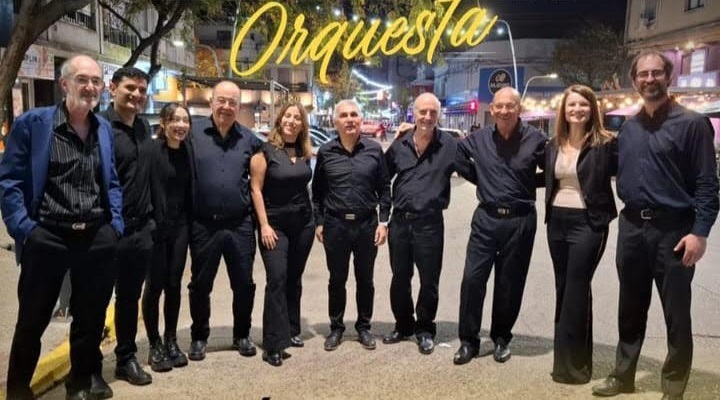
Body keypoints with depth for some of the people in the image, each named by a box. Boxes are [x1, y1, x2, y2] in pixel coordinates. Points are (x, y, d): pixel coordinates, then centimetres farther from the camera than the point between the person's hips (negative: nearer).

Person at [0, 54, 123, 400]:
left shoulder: (105, 129, 10)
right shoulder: (32, 123, -4)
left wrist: (116, 224, 3)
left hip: (98, 239, 4)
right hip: (46, 238, -4)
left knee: (91, 319, 13)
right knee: (32, 320, 9)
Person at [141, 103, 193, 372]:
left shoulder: (188, 151, 7)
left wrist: (189, 223, 8)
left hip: (180, 226, 5)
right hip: (155, 226, -5)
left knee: (174, 284, 11)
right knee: (154, 285, 3)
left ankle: (171, 341, 23)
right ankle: (155, 346, 16)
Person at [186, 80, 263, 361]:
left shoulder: (249, 139, 5)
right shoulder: (193, 133, -3)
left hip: (240, 225, 2)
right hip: (203, 225, -1)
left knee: (244, 284, 10)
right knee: (200, 285, 12)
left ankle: (242, 335, 29)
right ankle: (199, 337, 29)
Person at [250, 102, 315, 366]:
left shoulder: (305, 153, 7)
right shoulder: (266, 150, -8)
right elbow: (255, 188, -10)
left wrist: (315, 219, 10)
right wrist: (264, 225, -15)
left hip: (303, 222, 5)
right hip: (275, 223, -5)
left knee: (294, 279, 13)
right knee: (277, 280, -10)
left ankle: (291, 330, 26)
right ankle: (273, 344, -7)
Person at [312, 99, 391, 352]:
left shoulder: (374, 150, -1)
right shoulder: (326, 152, 0)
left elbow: (384, 188, 3)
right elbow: (317, 191, 5)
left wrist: (383, 222, -2)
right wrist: (318, 222, 2)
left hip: (367, 224, 0)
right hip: (335, 225, 0)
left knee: (365, 279, 12)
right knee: (337, 280, 11)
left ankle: (364, 327, 28)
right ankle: (336, 328, 27)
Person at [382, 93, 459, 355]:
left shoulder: (450, 145, -6)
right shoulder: (399, 144, 3)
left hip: (429, 223, -3)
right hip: (399, 221, 3)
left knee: (429, 281, 7)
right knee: (399, 279, 14)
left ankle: (424, 330, 26)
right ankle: (403, 325, 33)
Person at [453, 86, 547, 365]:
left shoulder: (535, 139, -5)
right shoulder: (478, 139, 1)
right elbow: (454, 154, 16)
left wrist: (530, 184, -4)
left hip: (520, 220, -1)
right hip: (486, 218, 2)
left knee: (509, 284, 9)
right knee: (473, 278, -3)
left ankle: (501, 338, 27)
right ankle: (468, 340, 11)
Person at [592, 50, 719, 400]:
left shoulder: (691, 123, -6)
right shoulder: (627, 128, 11)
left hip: (673, 229, -5)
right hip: (632, 226, 5)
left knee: (676, 314, 5)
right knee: (631, 308, 15)